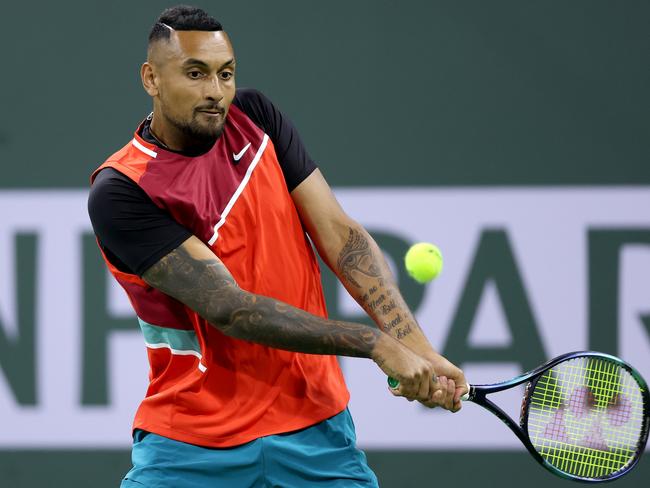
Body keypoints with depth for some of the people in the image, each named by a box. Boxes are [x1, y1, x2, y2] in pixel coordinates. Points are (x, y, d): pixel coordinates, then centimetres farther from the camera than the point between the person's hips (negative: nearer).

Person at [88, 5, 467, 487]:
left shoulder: (255, 117, 3)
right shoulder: (119, 192, -14)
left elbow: (340, 234, -2)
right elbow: (229, 309, -20)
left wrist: (417, 348, -15)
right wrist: (378, 345, -22)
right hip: (190, 446, -4)